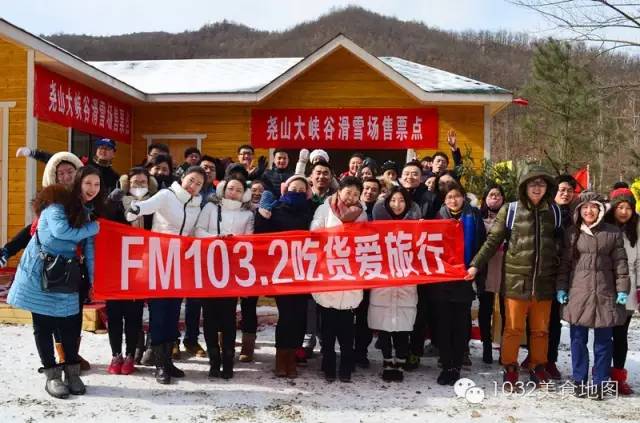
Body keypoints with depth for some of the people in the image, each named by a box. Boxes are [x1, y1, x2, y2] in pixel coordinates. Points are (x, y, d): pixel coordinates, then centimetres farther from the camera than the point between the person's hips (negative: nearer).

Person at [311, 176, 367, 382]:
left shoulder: (361, 213, 12)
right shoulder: (324, 209, 4)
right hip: (327, 272, -2)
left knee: (347, 324, 2)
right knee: (328, 323, 3)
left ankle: (346, 368, 11)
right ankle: (328, 367, 12)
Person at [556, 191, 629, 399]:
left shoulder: (613, 233, 4)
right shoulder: (572, 233, 6)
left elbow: (620, 263, 3)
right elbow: (564, 263, 7)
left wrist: (622, 289, -3)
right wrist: (561, 288, 2)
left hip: (605, 293, 0)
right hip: (578, 293, 0)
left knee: (603, 340, 5)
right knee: (578, 339, 5)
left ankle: (599, 383, 15)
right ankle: (579, 381, 16)